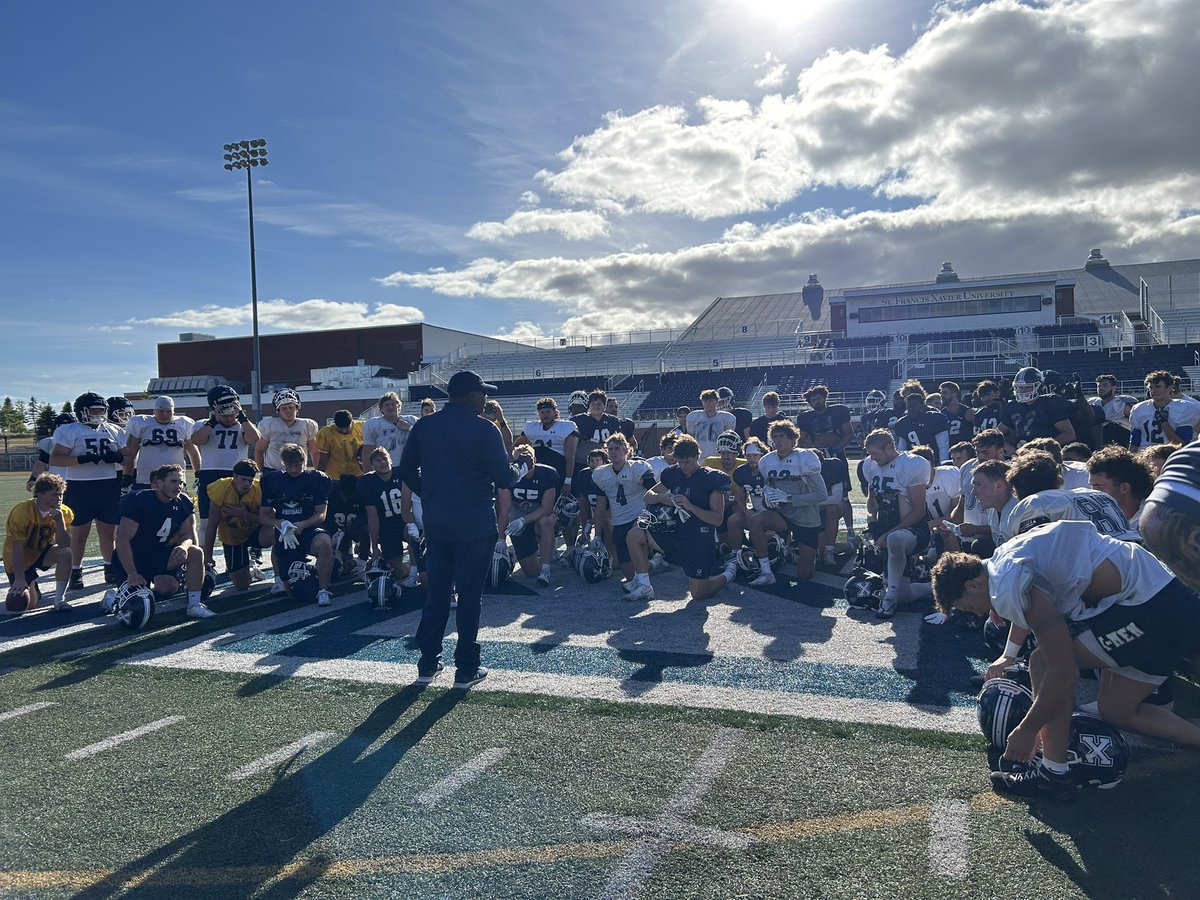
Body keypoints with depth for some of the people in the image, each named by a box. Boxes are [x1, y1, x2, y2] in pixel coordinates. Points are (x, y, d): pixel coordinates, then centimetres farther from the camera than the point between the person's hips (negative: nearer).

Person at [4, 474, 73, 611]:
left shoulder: (64, 512, -13)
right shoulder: (21, 512, -24)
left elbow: (63, 545, -22)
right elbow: (17, 549, -25)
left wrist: (59, 520, -32)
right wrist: (19, 579, -28)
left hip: (42, 553, 3)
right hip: (18, 559, -3)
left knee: (66, 553, -30)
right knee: (29, 604, -12)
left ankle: (58, 598, -15)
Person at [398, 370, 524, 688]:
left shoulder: (424, 426, 4)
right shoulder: (484, 429, -12)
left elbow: (406, 469, 10)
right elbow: (504, 477, -12)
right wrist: (522, 470, 9)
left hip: (435, 523, 5)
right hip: (475, 525, -5)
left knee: (436, 594, 15)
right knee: (469, 596, 4)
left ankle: (428, 665, 21)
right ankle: (466, 669, 11)